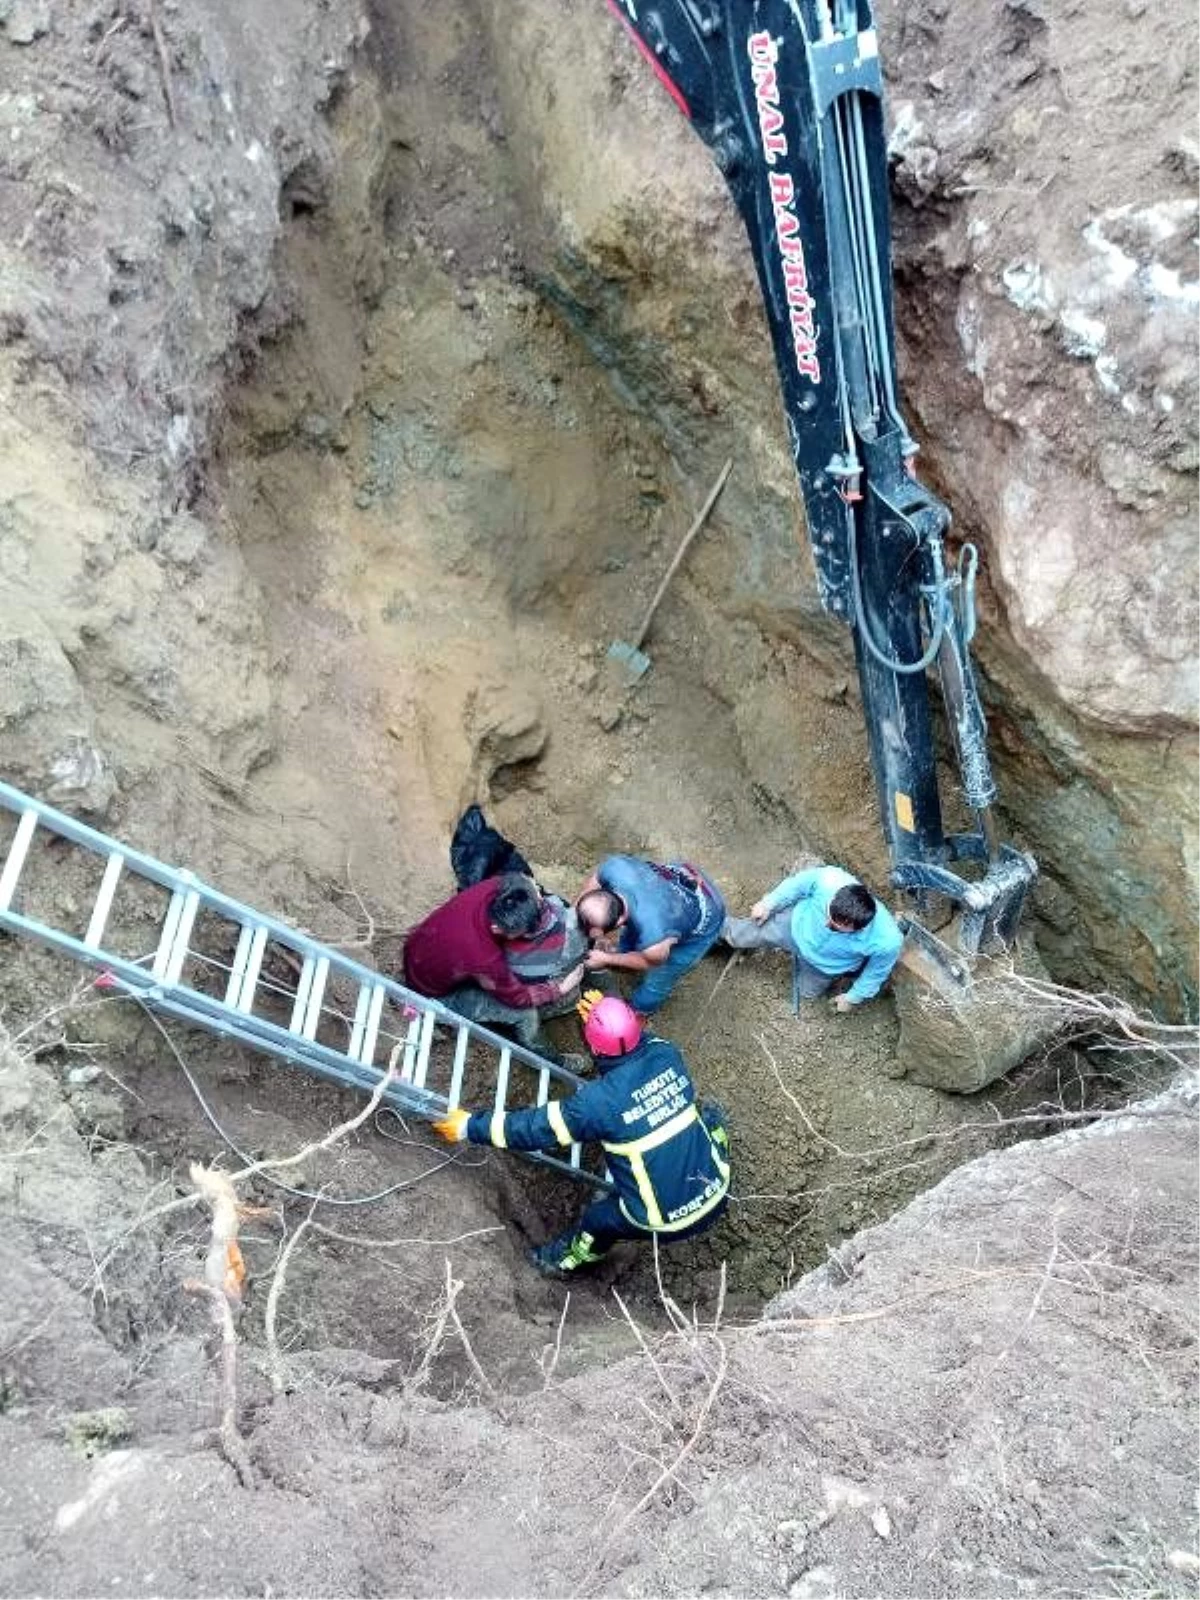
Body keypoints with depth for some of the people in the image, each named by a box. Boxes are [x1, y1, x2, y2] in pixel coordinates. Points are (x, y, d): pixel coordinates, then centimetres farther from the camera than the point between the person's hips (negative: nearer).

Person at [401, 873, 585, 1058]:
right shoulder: (483, 960, -41)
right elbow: (518, 997, -22)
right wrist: (560, 988, -12)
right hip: (433, 992, -7)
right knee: (527, 1014, -11)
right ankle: (541, 1056, 18)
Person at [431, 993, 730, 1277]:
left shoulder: (600, 1100, -21)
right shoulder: (667, 1054, -9)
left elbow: (535, 1128, -11)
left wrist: (469, 1126, -1)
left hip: (668, 1221, -4)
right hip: (715, 1194, 4)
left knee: (598, 1217, 25)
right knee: (708, 1114, 24)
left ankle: (568, 1259, 51)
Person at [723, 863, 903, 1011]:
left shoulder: (888, 941, -43)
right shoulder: (829, 879, -43)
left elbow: (877, 971, -18)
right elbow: (798, 884, -18)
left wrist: (853, 997, -2)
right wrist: (768, 904, -5)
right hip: (797, 923, -1)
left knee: (807, 992, 28)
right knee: (739, 936, 14)